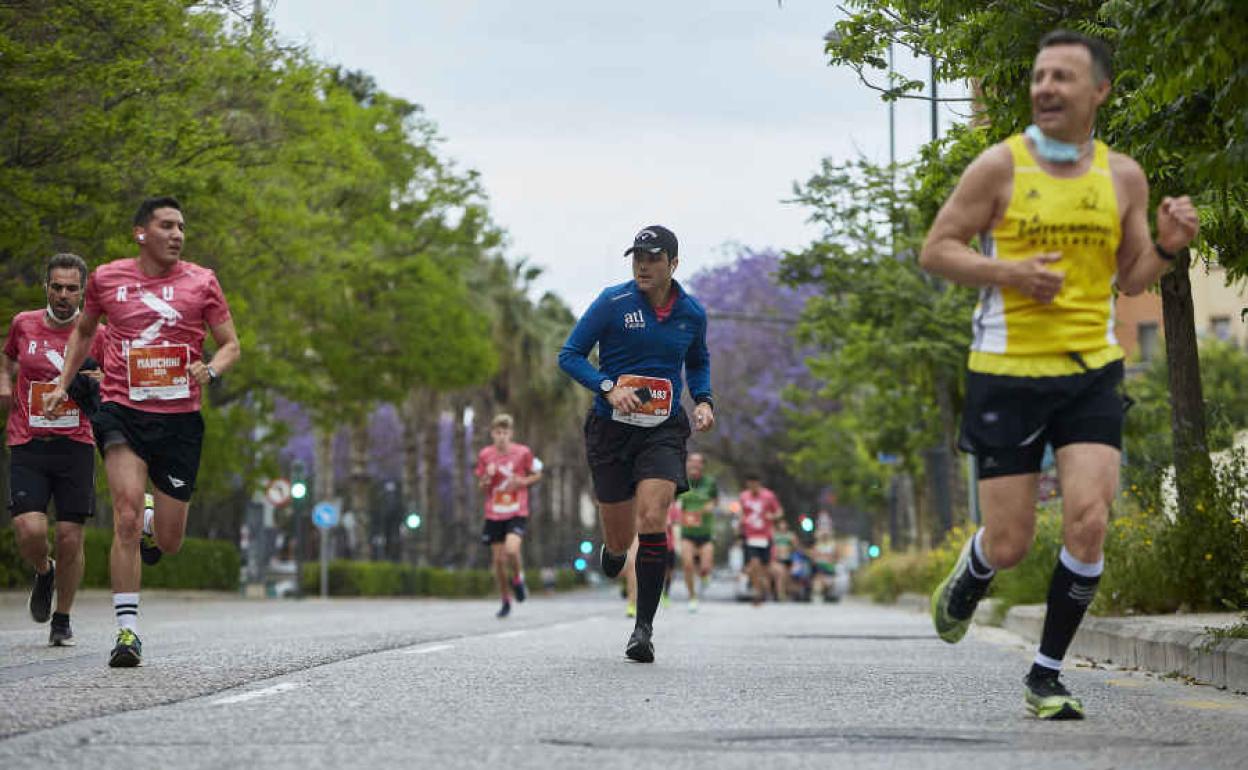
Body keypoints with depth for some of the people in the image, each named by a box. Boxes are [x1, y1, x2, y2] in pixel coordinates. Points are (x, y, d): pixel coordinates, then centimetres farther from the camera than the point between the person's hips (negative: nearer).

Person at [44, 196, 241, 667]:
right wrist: (62, 384, 17)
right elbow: (83, 331, 24)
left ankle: (156, 526, 46)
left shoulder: (201, 282, 3)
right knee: (127, 513, -20)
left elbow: (230, 345, 8)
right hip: (122, 412, -1)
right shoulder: (106, 279, 5)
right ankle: (127, 630, -15)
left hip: (179, 417, 1)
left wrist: (210, 371, -13)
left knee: (170, 542, 6)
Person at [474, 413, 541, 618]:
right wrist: (487, 477, -13)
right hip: (494, 515, 3)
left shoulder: (523, 452, -4)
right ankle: (505, 601, 19)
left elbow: (537, 475, 9)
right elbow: (481, 487, 10)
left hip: (517, 513, -3)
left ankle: (518, 579, 6)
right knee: (498, 559, 3)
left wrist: (522, 482, -10)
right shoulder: (485, 455, 1)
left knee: (511, 550, -25)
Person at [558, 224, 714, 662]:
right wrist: (609, 388, -20)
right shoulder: (613, 303, -7)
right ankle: (613, 548, 46)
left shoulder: (692, 313, 4)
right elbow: (569, 355, -5)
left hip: (663, 430, 1)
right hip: (611, 429, -1)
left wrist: (703, 401, 5)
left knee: (652, 521, -19)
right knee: (620, 540, 4)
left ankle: (644, 628, -11)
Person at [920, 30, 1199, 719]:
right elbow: (934, 250, -2)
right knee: (1009, 544, 0)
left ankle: (1046, 676, 2)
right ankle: (965, 586, 38)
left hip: (1091, 373, 2)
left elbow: (1130, 280, 14)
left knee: (1088, 521, -14)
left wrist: (1167, 247, -7)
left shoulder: (1122, 177, 6)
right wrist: (1009, 272, -17)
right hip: (1007, 374, -2)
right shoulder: (1000, 166, -4)